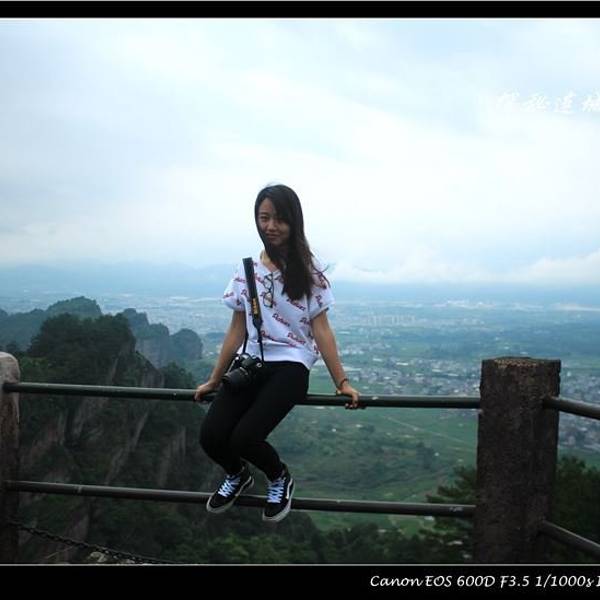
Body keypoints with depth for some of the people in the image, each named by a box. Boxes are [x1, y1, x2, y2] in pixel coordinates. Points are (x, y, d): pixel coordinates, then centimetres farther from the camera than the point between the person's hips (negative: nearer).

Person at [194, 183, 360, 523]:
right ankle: (237, 475, 21)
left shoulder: (308, 269, -1)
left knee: (244, 438, -23)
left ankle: (280, 479, 12)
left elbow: (321, 329, -2)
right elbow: (237, 330, 13)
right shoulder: (248, 269, 9)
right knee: (211, 437, -15)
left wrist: (341, 382, -8)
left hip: (290, 366, -4)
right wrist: (214, 381, 16)